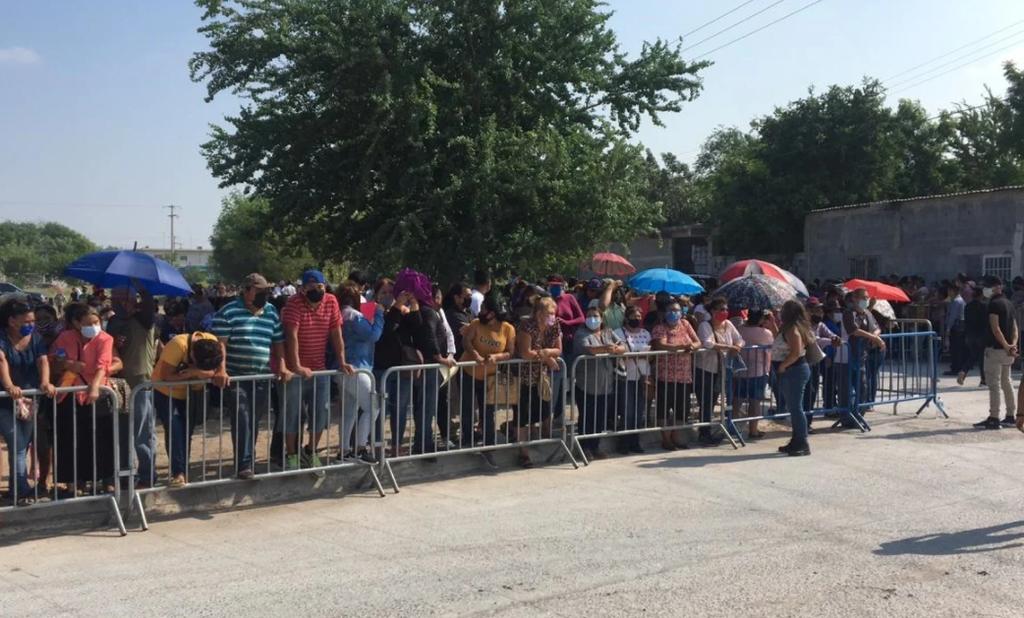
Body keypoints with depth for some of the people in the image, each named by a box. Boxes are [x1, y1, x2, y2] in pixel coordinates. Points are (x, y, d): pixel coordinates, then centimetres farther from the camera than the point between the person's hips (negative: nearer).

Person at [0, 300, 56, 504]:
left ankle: (16, 489, 24)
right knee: (17, 446, -10)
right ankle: (22, 491, -5)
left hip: (30, 399, 4)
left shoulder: (35, 338, 0)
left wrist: (45, 382, -34)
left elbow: (43, 360, -14)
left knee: (23, 446, 11)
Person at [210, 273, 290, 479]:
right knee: (241, 419, -11)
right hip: (235, 377, -5)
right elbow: (219, 343, -12)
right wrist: (221, 371, -22)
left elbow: (278, 342, 15)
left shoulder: (272, 313, 11)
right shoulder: (228, 312, -6)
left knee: (254, 421, 9)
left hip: (261, 377, 5)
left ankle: (247, 460, 22)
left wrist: (282, 366, 3)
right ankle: (244, 465, -8)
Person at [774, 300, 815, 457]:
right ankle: (797, 442, 21)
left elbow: (796, 353, -25)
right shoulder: (788, 328, 13)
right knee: (794, 407, 14)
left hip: (794, 370, -11)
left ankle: (803, 445, -3)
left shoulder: (793, 329, -17)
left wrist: (782, 366, -16)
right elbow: (779, 343, 24)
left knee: (795, 407, -7)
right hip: (793, 371, 11)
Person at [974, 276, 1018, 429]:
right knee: (1006, 382, 15)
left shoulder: (994, 303, -13)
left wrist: (1006, 346, -20)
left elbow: (995, 328, -21)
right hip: (1006, 350, 9)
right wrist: (1013, 344, -1)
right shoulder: (1008, 303, 15)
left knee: (994, 384, -6)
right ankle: (1011, 416, 20)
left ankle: (993, 419, -6)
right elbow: (1014, 327, 11)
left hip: (995, 348, -9)